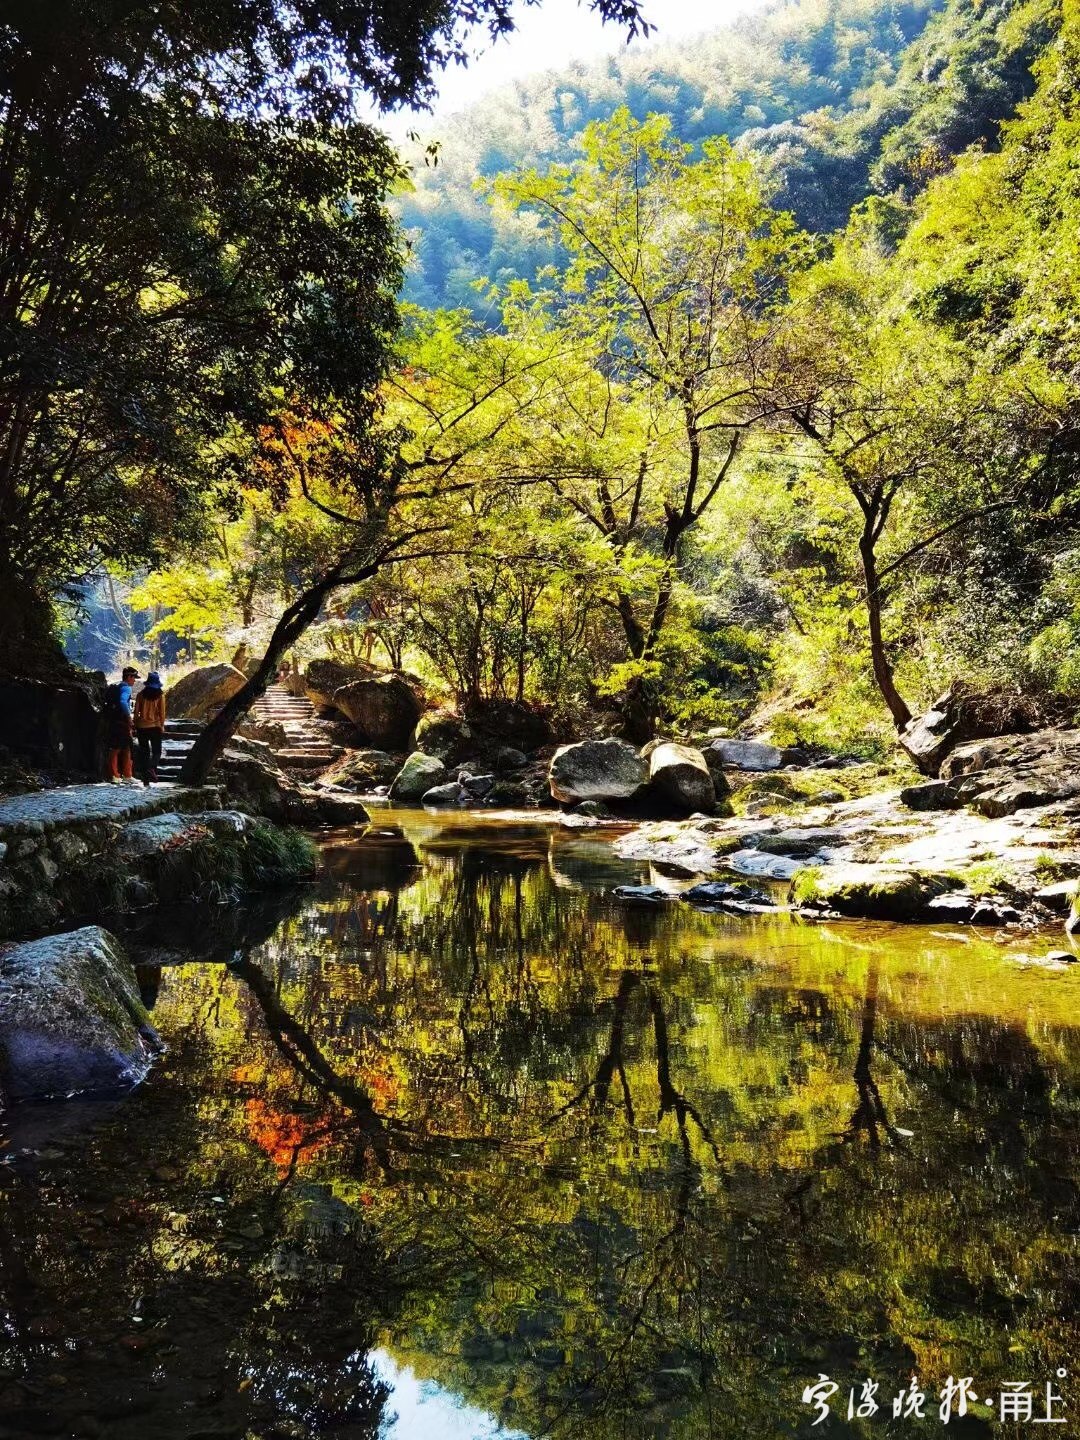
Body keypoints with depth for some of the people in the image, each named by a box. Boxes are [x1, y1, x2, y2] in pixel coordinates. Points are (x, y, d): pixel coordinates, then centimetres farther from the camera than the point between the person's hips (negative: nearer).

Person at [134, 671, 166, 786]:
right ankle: (152, 768, -21)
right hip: (155, 726, -2)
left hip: (142, 726, 2)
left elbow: (136, 712, 0)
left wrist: (135, 726, 8)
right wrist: (162, 726, 6)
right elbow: (162, 713, -4)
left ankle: (145, 779, 8)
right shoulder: (160, 696, -5)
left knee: (144, 751, 9)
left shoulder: (141, 694, -1)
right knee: (156, 751, 8)